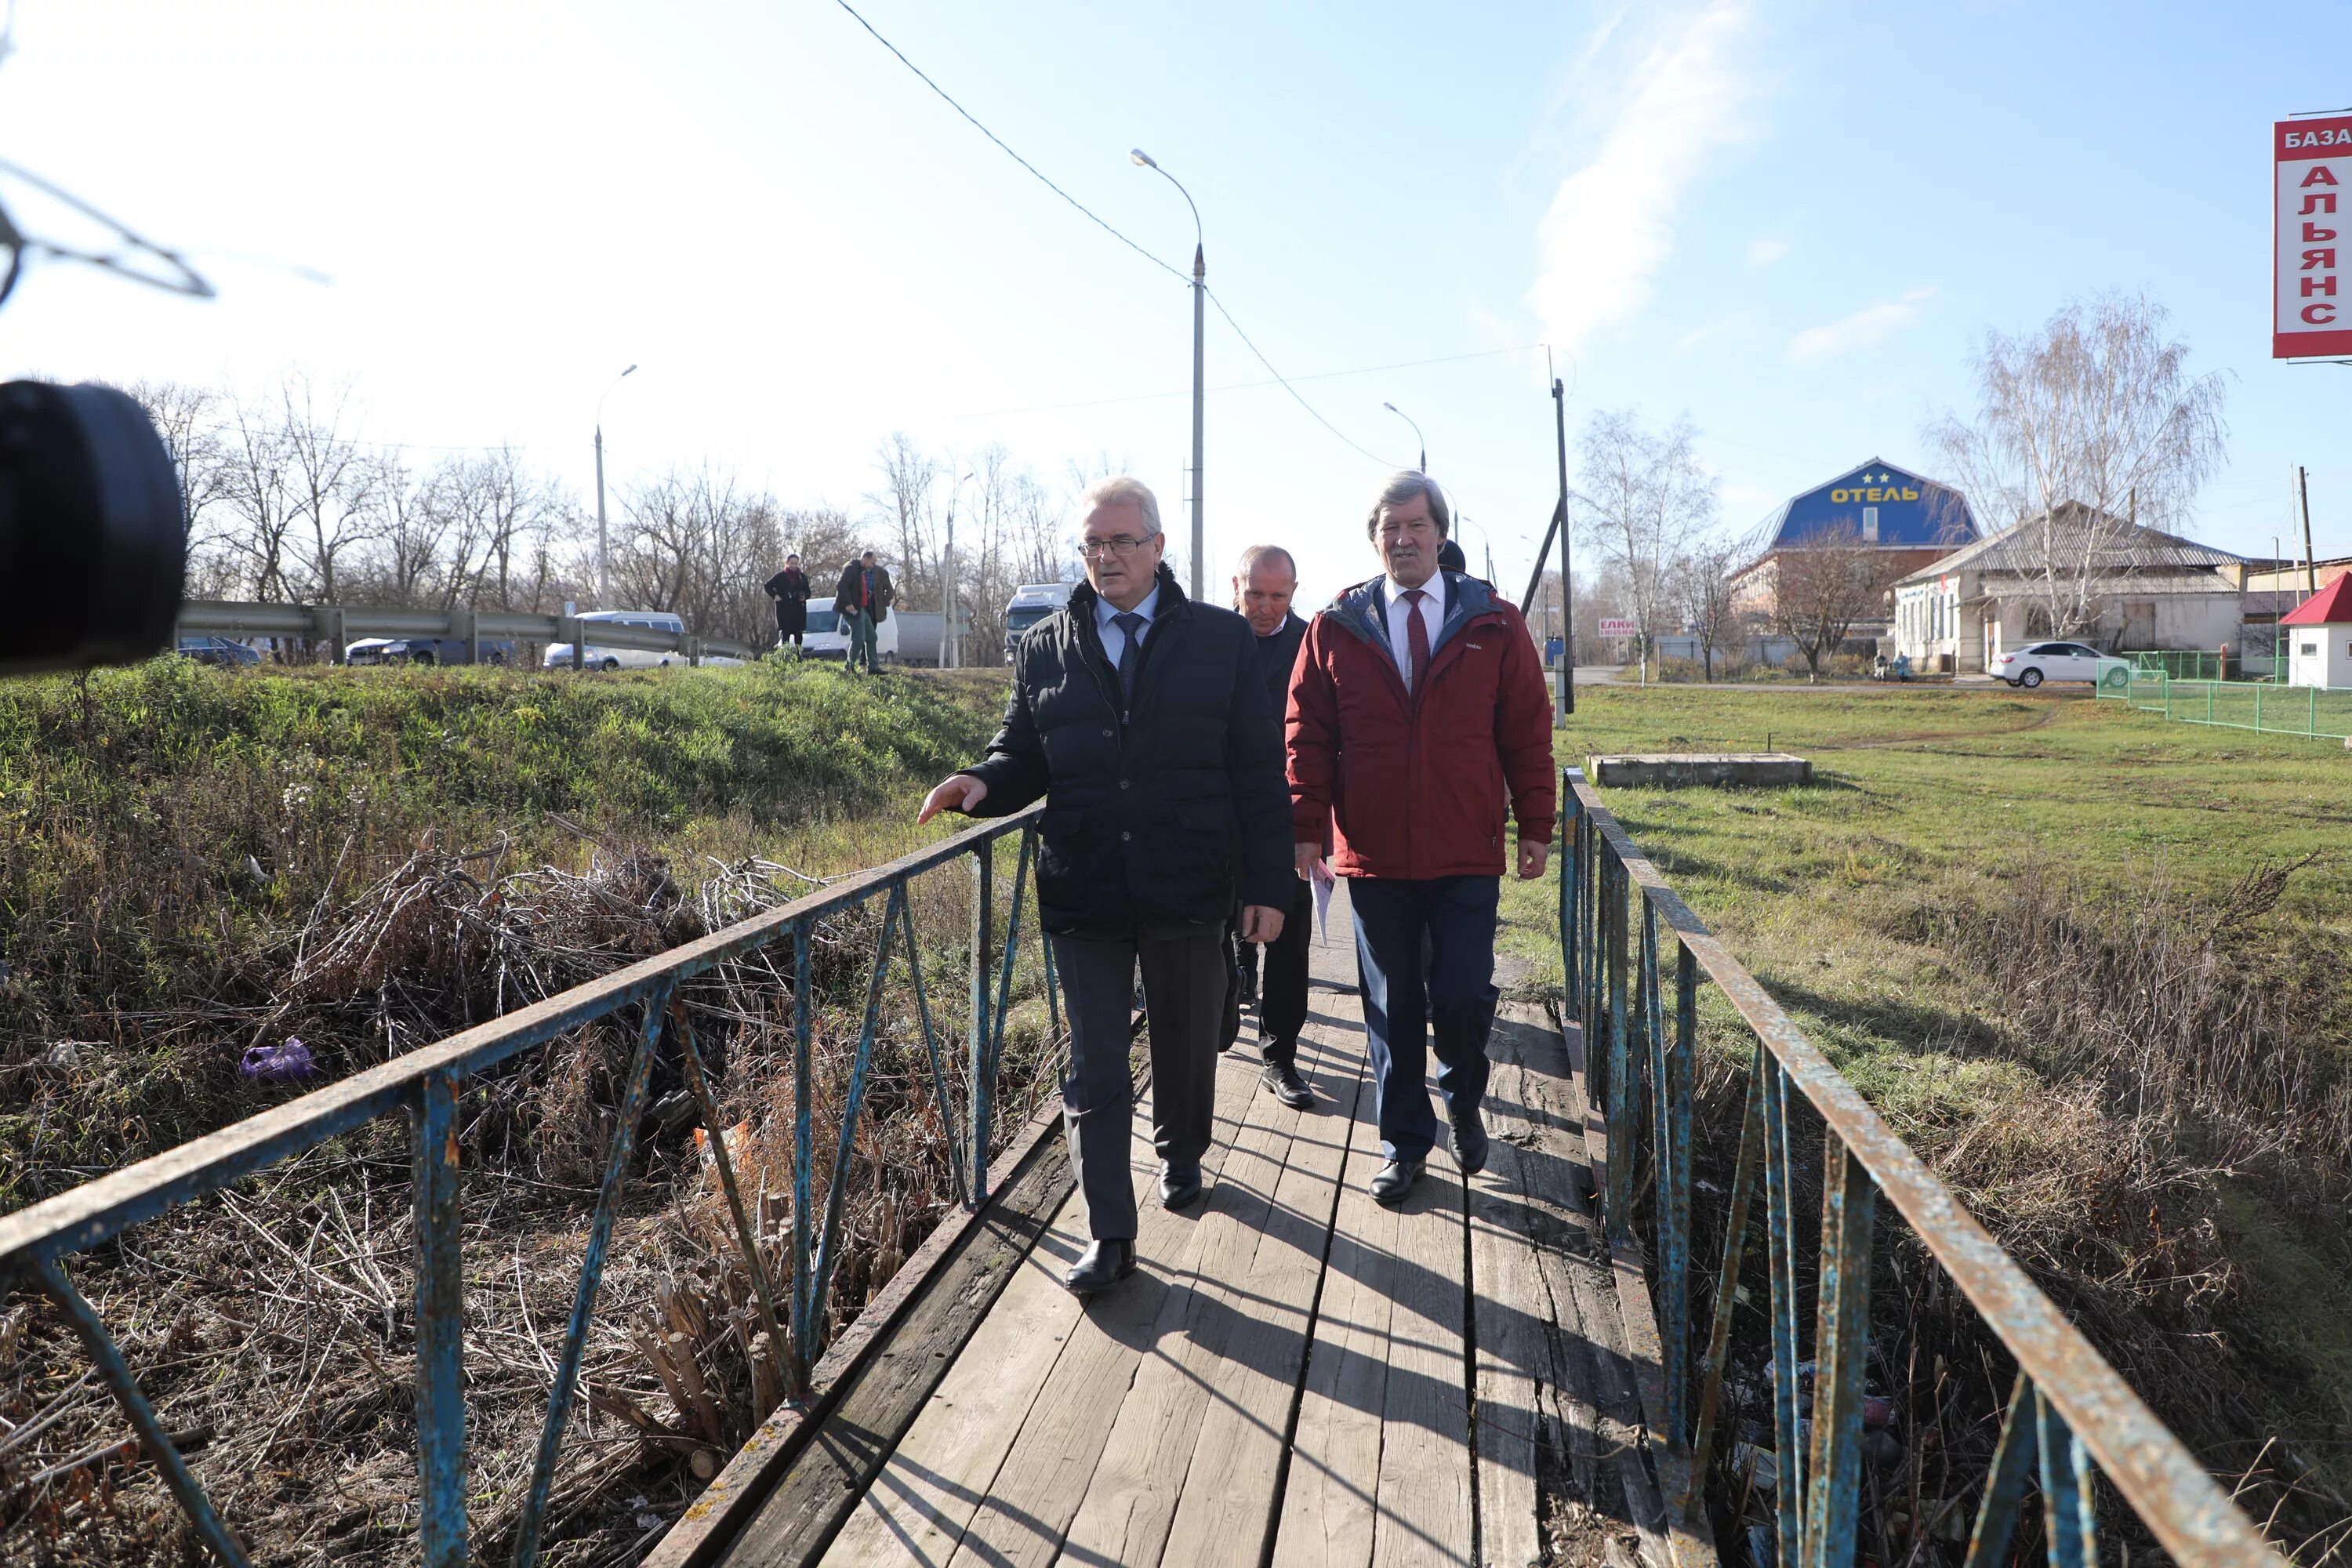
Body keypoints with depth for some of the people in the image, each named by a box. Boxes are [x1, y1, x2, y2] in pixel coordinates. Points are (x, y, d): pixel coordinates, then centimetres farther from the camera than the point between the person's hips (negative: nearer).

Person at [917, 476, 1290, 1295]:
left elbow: (1259, 773, 0)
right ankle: (1109, 1235, 11)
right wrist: (983, 782, -14)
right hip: (1084, 892, 1)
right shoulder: (1043, 648, 6)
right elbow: (1025, 758, 10)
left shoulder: (1223, 639, 1)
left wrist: (1267, 885, -5)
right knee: (1093, 1070, 2)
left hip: (1188, 890, 0)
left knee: (1186, 1048, 18)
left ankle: (1181, 1158, 45)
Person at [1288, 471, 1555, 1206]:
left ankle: (1464, 1105, 30)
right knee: (1392, 1007, 9)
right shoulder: (1335, 628, 2)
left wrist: (1535, 827, 1)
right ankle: (1404, 1141, 26)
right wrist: (1308, 827, -4)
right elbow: (1308, 735, 2)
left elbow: (1528, 731, 4)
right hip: (1373, 855, 1)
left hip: (1466, 856, 0)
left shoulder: (1494, 625, 3)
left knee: (1463, 999, -2)